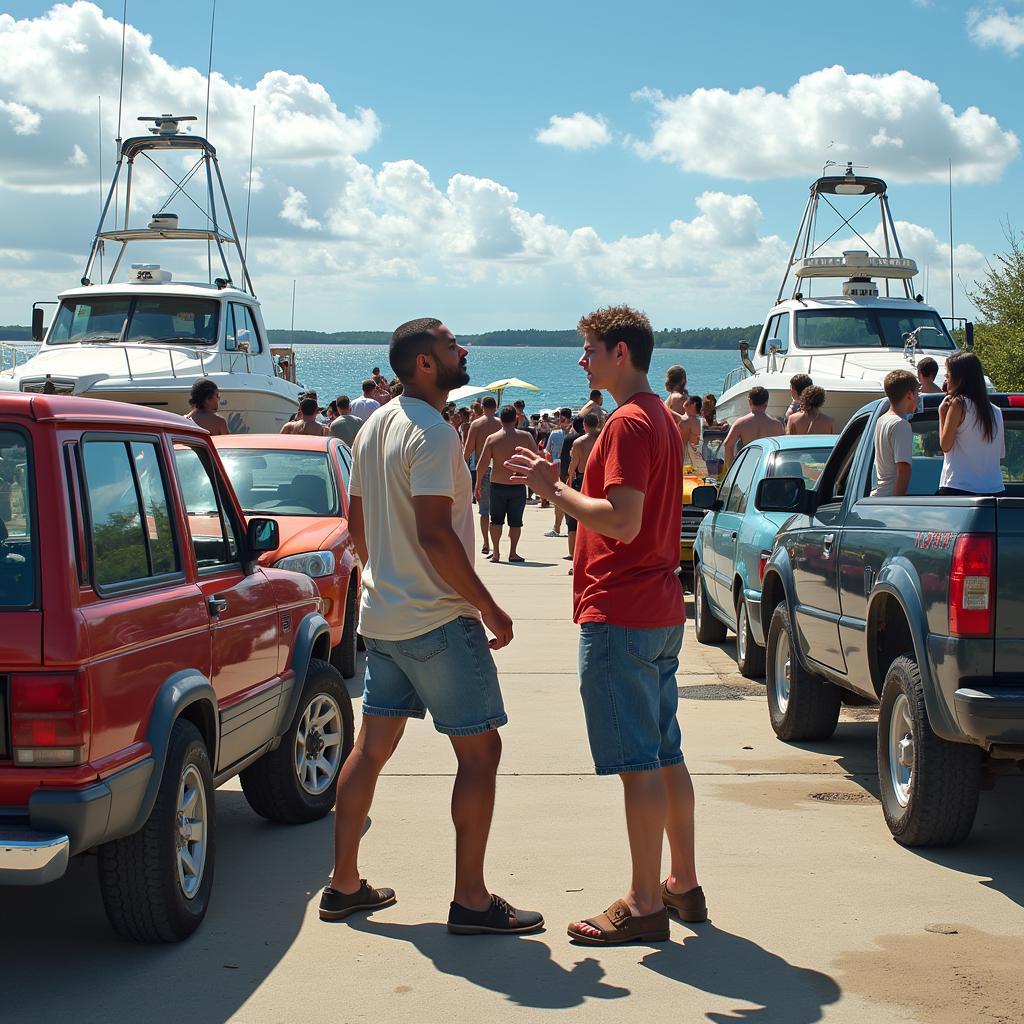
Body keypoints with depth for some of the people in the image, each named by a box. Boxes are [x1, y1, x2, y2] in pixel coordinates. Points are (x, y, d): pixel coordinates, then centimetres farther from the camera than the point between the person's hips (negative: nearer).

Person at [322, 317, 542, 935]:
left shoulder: (374, 427, 12)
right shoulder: (433, 433, -17)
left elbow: (357, 523, 18)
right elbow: (434, 535, -23)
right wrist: (489, 607, -17)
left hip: (382, 616, 9)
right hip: (438, 619, -9)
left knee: (372, 746, 13)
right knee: (480, 750, -2)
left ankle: (345, 885, 20)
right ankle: (471, 901, 0)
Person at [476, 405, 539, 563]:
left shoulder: (492, 438, -6)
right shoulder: (525, 436, -5)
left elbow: (481, 465, -7)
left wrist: (478, 483, 2)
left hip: (497, 485, 0)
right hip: (518, 486, 0)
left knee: (496, 520, 12)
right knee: (515, 521, 9)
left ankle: (495, 553, 9)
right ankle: (513, 553, 8)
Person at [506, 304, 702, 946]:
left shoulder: (629, 422, -16)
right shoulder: (662, 419, 16)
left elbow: (622, 522, -24)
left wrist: (554, 489, -15)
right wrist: (557, 486, 16)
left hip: (620, 615, -10)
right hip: (662, 610, 10)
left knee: (638, 762, -5)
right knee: (666, 755, 15)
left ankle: (645, 906, 0)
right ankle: (684, 886, 24)